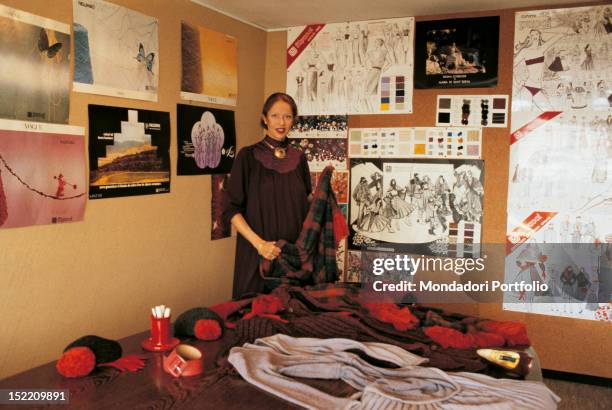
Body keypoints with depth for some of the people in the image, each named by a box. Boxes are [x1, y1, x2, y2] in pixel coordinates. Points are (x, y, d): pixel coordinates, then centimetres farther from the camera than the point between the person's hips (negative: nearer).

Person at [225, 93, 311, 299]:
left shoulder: (299, 158, 8)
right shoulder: (248, 155, -4)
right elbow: (232, 210, -7)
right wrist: (259, 243, -17)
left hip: (294, 253, 4)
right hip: (257, 254, -3)